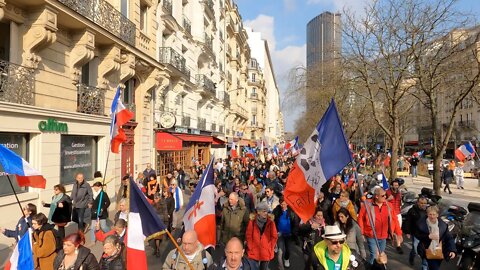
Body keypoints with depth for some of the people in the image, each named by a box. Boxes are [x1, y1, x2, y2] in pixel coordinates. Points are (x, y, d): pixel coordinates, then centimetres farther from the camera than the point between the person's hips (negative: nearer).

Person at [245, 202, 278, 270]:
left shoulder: (270, 222, -5)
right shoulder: (252, 221, -7)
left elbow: (274, 236, 0)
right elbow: (248, 236, -2)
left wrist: (270, 248, -4)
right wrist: (251, 248, -5)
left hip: (266, 253, 1)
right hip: (254, 253, 0)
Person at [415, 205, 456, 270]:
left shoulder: (443, 225, -3)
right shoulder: (421, 224, -9)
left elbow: (449, 238, -2)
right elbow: (417, 235, -7)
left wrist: (453, 250, -14)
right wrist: (428, 236, -21)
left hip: (440, 252, 3)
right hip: (429, 252, -3)